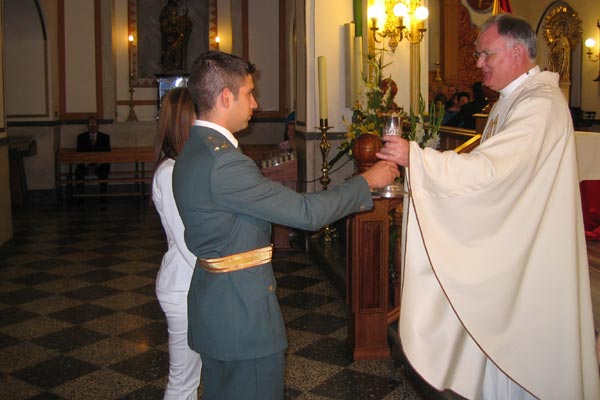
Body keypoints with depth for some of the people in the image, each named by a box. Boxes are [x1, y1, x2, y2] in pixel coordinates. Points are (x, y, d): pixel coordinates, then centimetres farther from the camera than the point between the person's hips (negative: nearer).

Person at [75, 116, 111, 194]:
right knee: (78, 172, -30)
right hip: (85, 164, 1)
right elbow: (79, 152, 5)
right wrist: (85, 163, -14)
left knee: (103, 172, -35)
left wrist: (98, 163, -16)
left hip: (100, 164, -1)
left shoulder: (105, 137, 10)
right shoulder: (81, 137, 12)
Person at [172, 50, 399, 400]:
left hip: (214, 308, 10)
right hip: (243, 312, -10)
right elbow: (306, 213, -22)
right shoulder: (222, 161, -24)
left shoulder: (195, 151, 8)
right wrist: (367, 181, -10)